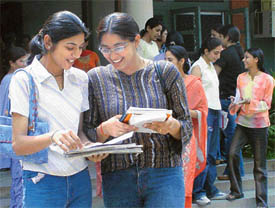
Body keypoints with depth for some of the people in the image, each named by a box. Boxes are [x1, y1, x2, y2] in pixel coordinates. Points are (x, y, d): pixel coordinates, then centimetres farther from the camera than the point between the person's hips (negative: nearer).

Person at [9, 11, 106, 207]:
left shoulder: (80, 78, 9)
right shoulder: (24, 80, -7)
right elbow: (18, 144, -13)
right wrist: (53, 137, -32)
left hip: (80, 179, 5)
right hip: (42, 182, -5)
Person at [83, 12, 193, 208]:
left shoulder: (165, 72, 2)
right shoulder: (96, 78, 4)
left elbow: (187, 127, 5)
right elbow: (87, 136, 4)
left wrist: (171, 126, -17)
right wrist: (104, 130, -17)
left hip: (164, 175, -1)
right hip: (117, 179, 1)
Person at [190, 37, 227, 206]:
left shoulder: (211, 66, 18)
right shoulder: (198, 67, -8)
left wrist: (219, 111, 17)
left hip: (215, 111, 9)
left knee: (212, 153, 10)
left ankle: (210, 189, 16)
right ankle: (197, 192, -5)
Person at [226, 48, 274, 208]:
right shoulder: (241, 78, 8)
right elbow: (238, 98, 12)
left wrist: (250, 102, -20)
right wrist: (236, 104, -11)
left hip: (260, 124, -4)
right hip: (243, 122, 4)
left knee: (260, 163, 0)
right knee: (233, 153, -12)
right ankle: (236, 190, 6)